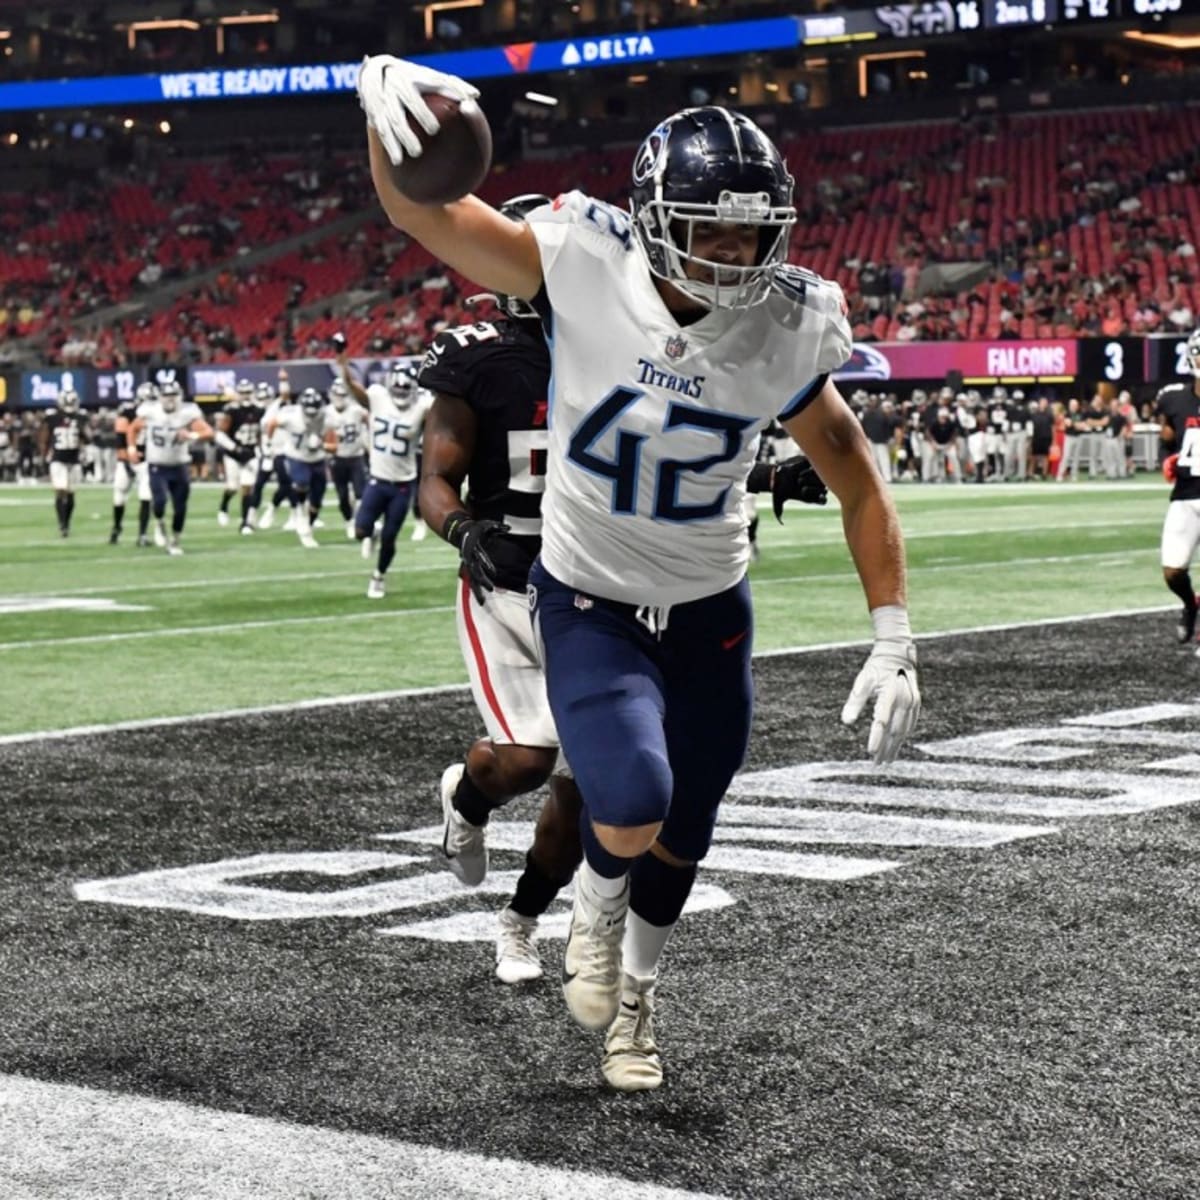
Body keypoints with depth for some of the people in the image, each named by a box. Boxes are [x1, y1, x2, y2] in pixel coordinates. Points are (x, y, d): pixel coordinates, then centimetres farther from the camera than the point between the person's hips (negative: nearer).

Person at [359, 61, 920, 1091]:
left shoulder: (786, 333, -16)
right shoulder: (585, 266, -22)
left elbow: (857, 481, -3)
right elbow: (421, 211, -26)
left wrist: (894, 641, -8)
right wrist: (385, 88, -48)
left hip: (711, 610, 3)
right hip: (590, 605, -3)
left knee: (681, 838, 17)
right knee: (632, 807, -24)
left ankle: (635, 987, 50)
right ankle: (597, 912, 15)